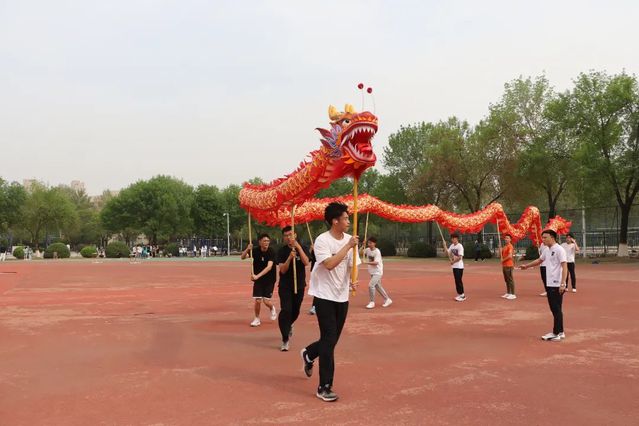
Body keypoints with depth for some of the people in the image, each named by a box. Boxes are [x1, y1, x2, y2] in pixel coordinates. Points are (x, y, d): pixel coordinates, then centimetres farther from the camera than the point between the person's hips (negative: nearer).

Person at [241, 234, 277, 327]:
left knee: (266, 301, -6)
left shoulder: (271, 252, -17)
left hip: (269, 280, -2)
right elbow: (242, 257, -14)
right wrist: (247, 249, -35)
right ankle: (257, 319, 18)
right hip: (258, 280, 2)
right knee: (257, 300, -5)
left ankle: (272, 309, 29)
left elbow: (269, 267, -28)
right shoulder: (255, 251, -8)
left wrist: (257, 275, -38)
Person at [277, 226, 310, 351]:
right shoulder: (282, 251, -5)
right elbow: (282, 270, -13)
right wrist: (290, 257, -28)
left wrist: (298, 247, -25)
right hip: (285, 286, -2)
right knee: (286, 310, -15)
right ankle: (285, 340, -9)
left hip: (299, 285, 2)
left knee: (295, 311, 15)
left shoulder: (303, 248, -1)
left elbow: (306, 263, -19)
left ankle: (289, 325, 49)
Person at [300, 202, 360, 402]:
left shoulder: (349, 240, 3)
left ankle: (309, 354, 46)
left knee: (332, 338, 14)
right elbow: (329, 264, -28)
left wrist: (354, 281, -14)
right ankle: (324, 387, 1)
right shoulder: (322, 240, -15)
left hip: (342, 296, 6)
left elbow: (352, 266, 6)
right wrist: (348, 246, -25)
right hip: (324, 295, -6)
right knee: (329, 340, -9)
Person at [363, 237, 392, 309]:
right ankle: (387, 300, 28)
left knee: (371, 285, -17)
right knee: (378, 286, 14)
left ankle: (372, 302, -5)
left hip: (377, 272, -8)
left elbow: (376, 262, -25)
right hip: (372, 272, 8)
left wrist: (366, 262, -34)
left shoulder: (377, 251, -18)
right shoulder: (367, 250, 2)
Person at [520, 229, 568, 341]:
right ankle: (558, 332, 20)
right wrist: (526, 266, 34)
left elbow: (564, 267, -17)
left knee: (557, 309, -3)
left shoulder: (559, 250, -13)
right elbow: (539, 261, 31)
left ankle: (558, 333, 4)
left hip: (557, 285, -8)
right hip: (549, 284, 8)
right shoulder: (547, 250, 12)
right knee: (553, 309, 12)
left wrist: (562, 284, -23)